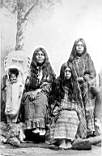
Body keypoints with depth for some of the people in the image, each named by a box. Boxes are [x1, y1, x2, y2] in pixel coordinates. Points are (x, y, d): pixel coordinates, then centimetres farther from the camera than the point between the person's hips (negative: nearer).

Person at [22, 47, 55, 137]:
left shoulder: (48, 70, 14)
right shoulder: (30, 69, 17)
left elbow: (48, 85, 3)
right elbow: (26, 84, 10)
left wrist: (38, 91, -14)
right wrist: (31, 92, -11)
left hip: (43, 93, -1)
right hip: (30, 92, 1)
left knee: (40, 98, -35)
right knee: (28, 99, -33)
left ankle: (40, 126, -45)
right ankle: (33, 126, -43)